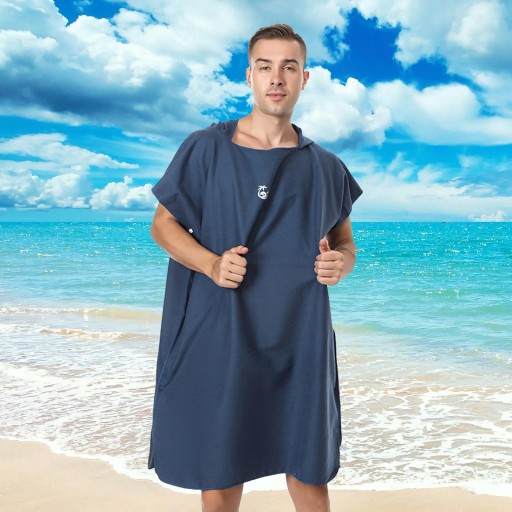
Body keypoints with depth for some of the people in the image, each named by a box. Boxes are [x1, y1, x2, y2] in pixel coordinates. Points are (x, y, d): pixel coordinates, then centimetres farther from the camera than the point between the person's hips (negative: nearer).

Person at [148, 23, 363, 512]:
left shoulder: (325, 167, 8)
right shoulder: (205, 149, 0)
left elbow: (344, 240, 17)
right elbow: (163, 223, 3)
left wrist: (342, 261, -8)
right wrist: (211, 264, -15)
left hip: (300, 339, 2)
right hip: (220, 335, -1)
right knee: (219, 472, 10)